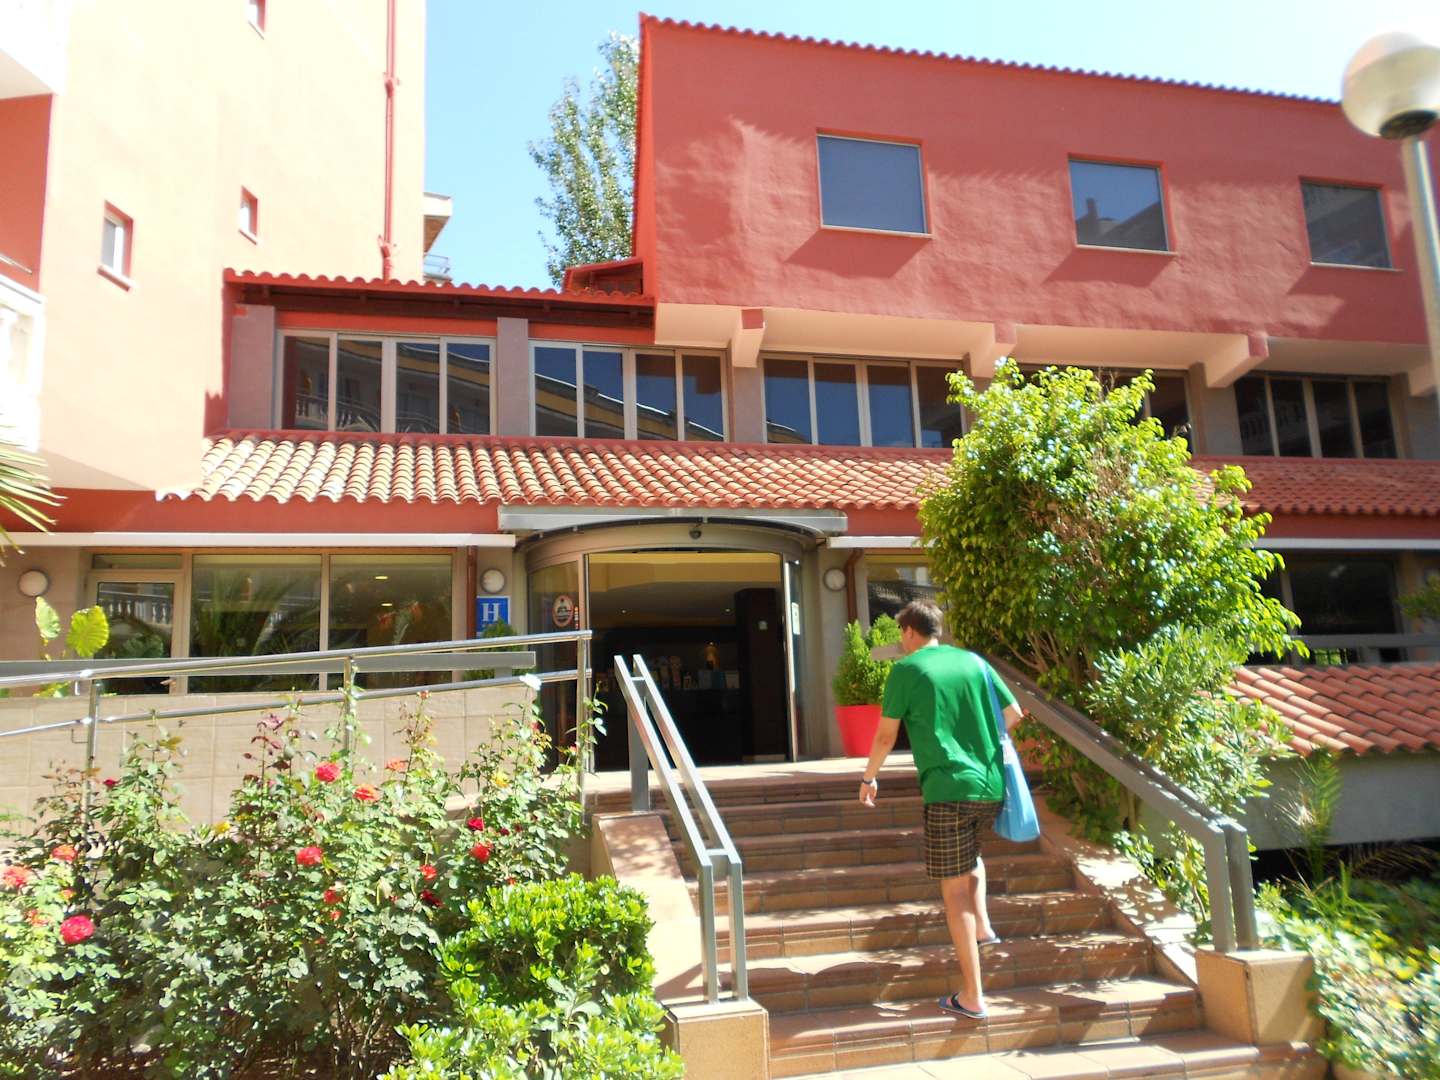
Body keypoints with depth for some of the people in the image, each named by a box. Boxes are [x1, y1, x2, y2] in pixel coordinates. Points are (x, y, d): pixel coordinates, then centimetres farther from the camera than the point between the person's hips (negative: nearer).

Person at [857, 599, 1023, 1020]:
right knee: (970, 852, 35)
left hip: (947, 789, -5)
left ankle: (971, 997, 5)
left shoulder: (906, 670, -2)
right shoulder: (974, 662, 10)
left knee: (954, 890, 2)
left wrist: (869, 778, 17)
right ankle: (982, 926, 23)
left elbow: (886, 736, 1)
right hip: (992, 787, 6)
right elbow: (1014, 713, 17)